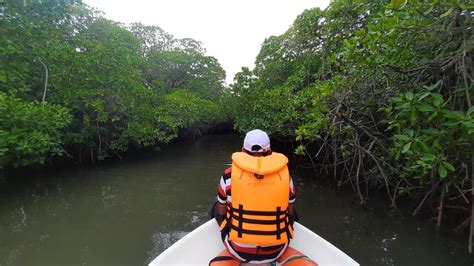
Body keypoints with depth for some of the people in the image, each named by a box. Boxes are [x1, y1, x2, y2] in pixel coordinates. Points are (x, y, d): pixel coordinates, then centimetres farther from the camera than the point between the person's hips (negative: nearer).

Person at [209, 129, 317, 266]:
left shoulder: (229, 175, -13)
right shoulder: (285, 175, -9)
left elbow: (221, 212, 2)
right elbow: (290, 212, 5)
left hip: (238, 250, 0)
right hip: (276, 251, 1)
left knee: (216, 207, 23)